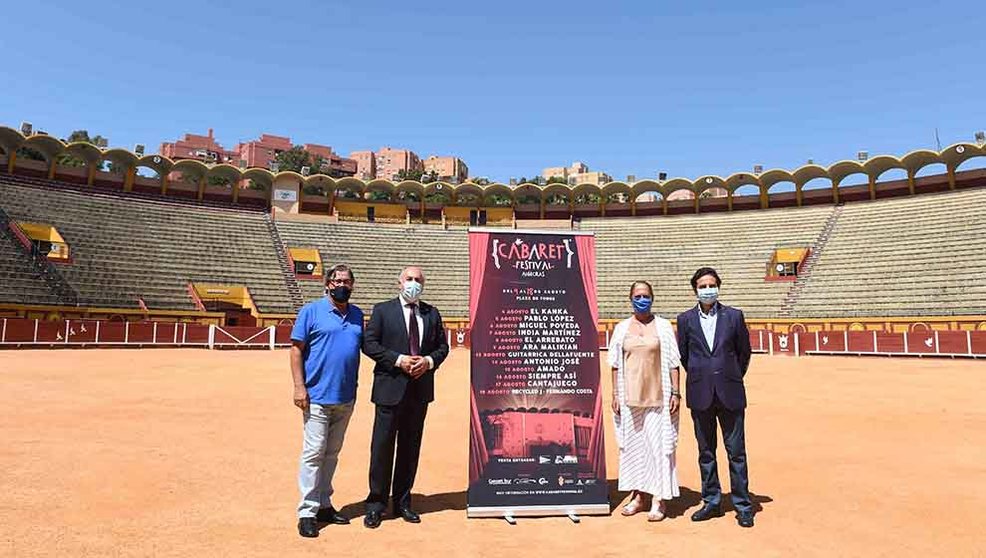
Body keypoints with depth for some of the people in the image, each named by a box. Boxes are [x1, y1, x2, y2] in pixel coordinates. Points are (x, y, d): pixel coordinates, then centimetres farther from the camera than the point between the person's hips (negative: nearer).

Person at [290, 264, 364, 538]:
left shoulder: (357, 314, 11)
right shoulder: (311, 311, -2)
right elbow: (296, 350, -5)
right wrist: (299, 386, -13)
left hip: (346, 397, 5)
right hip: (317, 395, -5)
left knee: (331, 453, 14)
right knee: (313, 452, -3)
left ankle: (323, 505, 25)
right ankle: (307, 512, 6)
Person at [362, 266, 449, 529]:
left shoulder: (432, 313, 10)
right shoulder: (382, 310, 0)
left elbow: (442, 346, 12)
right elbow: (369, 344, -6)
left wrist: (429, 361, -8)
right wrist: (398, 359, -16)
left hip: (420, 389, 4)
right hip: (391, 388, -3)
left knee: (411, 447, 12)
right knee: (382, 446, 1)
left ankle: (402, 502, 25)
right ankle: (376, 503, 15)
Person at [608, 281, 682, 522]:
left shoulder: (663, 326, 2)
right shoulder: (621, 328, 6)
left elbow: (673, 363, 0)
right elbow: (616, 365, 7)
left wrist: (675, 393, -5)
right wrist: (615, 395, 4)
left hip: (657, 397, -2)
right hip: (630, 397, 2)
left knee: (658, 445, -1)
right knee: (632, 444, 9)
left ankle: (658, 499, 10)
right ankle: (637, 495, 23)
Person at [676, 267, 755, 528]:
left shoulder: (734, 316, 1)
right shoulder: (685, 319, 2)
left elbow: (744, 351, 10)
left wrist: (732, 378, 11)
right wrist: (699, 378, 11)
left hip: (730, 393, -1)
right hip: (700, 395, 1)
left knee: (736, 452, 4)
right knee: (706, 452, 11)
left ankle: (743, 506, 16)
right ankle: (711, 502, 23)